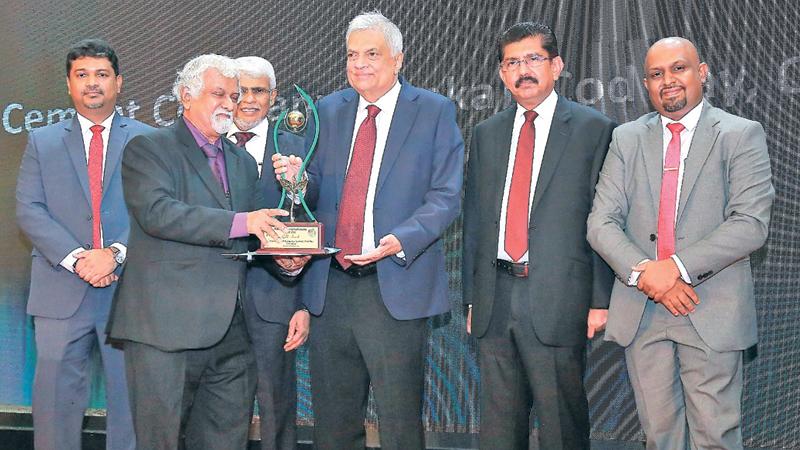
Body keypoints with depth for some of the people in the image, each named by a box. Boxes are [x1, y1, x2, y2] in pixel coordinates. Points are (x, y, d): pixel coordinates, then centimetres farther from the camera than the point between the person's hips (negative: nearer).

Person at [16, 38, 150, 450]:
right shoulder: (42, 141, 12)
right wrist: (76, 258, -12)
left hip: (129, 288, 0)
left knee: (130, 396, 5)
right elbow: (29, 210, 2)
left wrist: (115, 253, -15)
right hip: (61, 290, 1)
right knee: (55, 395, 3)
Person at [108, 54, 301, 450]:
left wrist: (286, 259, -1)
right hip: (166, 327, -6)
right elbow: (157, 212, -17)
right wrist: (238, 222, -24)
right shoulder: (148, 148, 0)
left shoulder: (243, 162, 21)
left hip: (231, 333, 6)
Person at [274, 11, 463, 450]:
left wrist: (400, 241, -22)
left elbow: (445, 195, -6)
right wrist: (299, 178, -8)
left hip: (395, 287, -4)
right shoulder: (328, 110, 12)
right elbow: (316, 195, 16)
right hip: (330, 286, 4)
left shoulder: (435, 112, 0)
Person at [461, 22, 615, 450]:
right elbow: (474, 218, 15)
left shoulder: (594, 129, 0)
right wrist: (471, 296, 12)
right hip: (494, 299, 5)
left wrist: (600, 300, -7)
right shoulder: (486, 134, 14)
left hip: (557, 301, -4)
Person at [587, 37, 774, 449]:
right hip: (640, 311, 3)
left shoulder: (741, 135, 0)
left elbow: (750, 224, -11)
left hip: (711, 312, -3)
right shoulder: (626, 139, 10)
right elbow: (601, 223, 2)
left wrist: (678, 266, -18)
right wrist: (643, 273, -14)